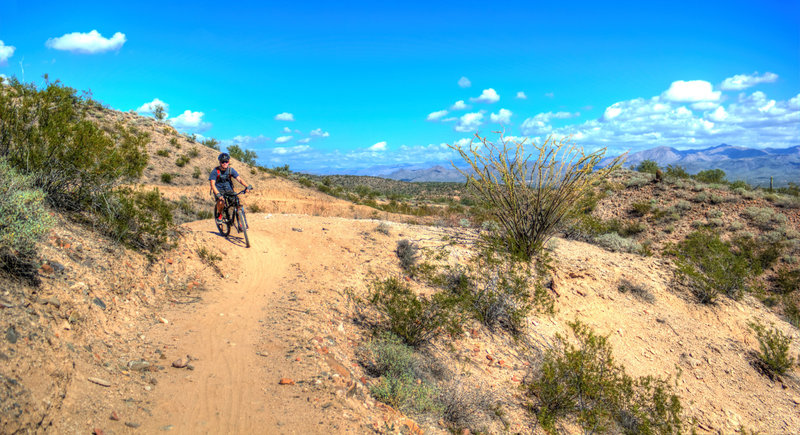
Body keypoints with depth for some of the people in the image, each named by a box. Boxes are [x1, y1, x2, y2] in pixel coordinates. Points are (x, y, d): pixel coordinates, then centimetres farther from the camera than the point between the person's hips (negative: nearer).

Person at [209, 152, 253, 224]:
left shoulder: (231, 170, -7)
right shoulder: (215, 171, -16)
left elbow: (239, 179, -15)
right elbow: (212, 184, -22)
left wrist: (247, 186, -33)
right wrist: (218, 194, -37)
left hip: (228, 189, 3)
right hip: (219, 190, -3)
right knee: (221, 202, -32)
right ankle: (219, 214, 0)